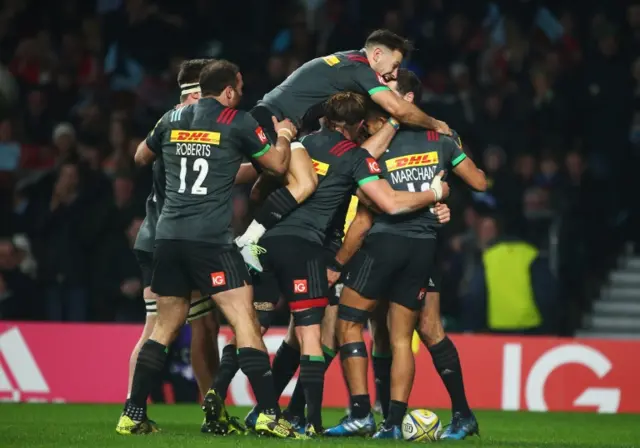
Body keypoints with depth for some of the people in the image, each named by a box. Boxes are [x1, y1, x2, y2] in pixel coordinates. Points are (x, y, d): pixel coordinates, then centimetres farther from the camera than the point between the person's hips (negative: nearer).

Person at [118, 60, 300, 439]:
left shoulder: (172, 120, 12)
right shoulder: (237, 122, -2)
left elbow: (141, 157, 30)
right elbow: (278, 164, 9)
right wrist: (285, 136, 27)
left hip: (168, 236, 6)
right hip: (211, 239, -6)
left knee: (166, 326, 16)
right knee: (246, 322, -6)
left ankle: (133, 415, 14)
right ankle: (269, 415, -14)